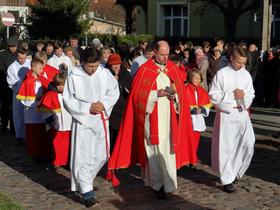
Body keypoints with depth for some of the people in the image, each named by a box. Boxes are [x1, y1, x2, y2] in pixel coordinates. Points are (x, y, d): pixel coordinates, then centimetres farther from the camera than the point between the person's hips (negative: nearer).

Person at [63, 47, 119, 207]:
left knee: (101, 155, 10)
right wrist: (88, 107, -15)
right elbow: (68, 100, -6)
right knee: (83, 156, -7)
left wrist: (104, 104, -12)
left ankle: (84, 180, 34)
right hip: (82, 121, -3)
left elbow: (114, 92, 6)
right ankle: (87, 191, -4)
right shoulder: (74, 77, -10)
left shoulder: (105, 74, -4)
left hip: (101, 120, 3)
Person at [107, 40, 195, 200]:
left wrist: (174, 94, -12)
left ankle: (165, 181, 24)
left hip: (169, 116, 4)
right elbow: (138, 95, -7)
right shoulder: (145, 70, -5)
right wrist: (157, 94, -18)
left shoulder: (174, 69, 7)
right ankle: (159, 184, 6)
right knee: (156, 149, -2)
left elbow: (181, 92, 10)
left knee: (168, 148, 8)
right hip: (152, 117, -4)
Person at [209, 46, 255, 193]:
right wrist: (232, 95, -14)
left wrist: (243, 95, -10)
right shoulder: (221, 74, -5)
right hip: (226, 115, -4)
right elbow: (213, 95, -6)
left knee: (248, 145, -1)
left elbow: (251, 95, 12)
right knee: (226, 147, 0)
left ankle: (235, 173, 20)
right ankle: (227, 179, 10)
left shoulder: (246, 75, 7)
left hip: (242, 114, 4)